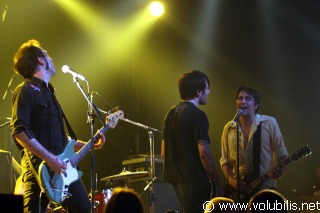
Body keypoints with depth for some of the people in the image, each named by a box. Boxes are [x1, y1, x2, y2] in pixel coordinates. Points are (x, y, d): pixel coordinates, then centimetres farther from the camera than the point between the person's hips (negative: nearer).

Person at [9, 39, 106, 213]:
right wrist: (49, 158, -22)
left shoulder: (47, 91, 23)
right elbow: (19, 131, -17)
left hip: (63, 169, 9)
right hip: (40, 169, -9)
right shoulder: (26, 91, -5)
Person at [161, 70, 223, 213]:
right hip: (195, 180, -9)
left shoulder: (171, 113, 12)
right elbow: (204, 153, -19)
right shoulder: (197, 115, -14)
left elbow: (164, 153, 16)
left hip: (176, 179, 9)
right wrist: (217, 183, -12)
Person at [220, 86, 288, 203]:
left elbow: (281, 153, 1)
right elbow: (224, 160, 9)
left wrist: (280, 169, -18)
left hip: (265, 188, -2)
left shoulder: (269, 123, -2)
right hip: (237, 190, 2)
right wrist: (230, 179, -8)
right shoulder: (229, 128, 5)